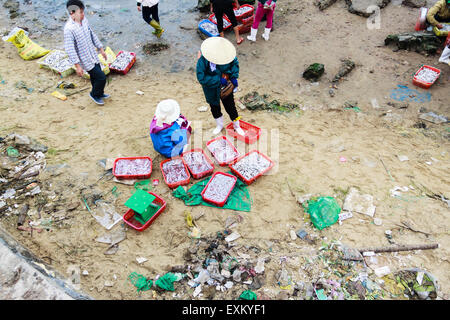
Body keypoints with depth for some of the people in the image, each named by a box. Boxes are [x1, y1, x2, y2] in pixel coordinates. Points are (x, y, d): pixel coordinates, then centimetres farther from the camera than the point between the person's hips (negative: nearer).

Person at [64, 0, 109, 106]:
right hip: (85, 60, -7)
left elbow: (92, 35, 13)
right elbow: (69, 49, -23)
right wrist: (77, 66, -23)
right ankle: (94, 94, 20)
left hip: (93, 56, 7)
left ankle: (99, 94, 44)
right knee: (101, 77, -5)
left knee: (95, 77, 21)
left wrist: (101, 49, 17)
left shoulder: (84, 20, 0)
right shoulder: (69, 29, -24)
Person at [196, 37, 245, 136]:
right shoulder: (203, 60, -30)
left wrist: (234, 77, -13)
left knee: (230, 106, 12)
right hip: (212, 89, -1)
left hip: (225, 86, 1)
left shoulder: (228, 54, -19)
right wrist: (218, 80, -31)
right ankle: (220, 125, 49)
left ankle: (236, 126, 37)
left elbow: (235, 63, 1)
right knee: (215, 107, 21)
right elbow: (201, 78, -30)